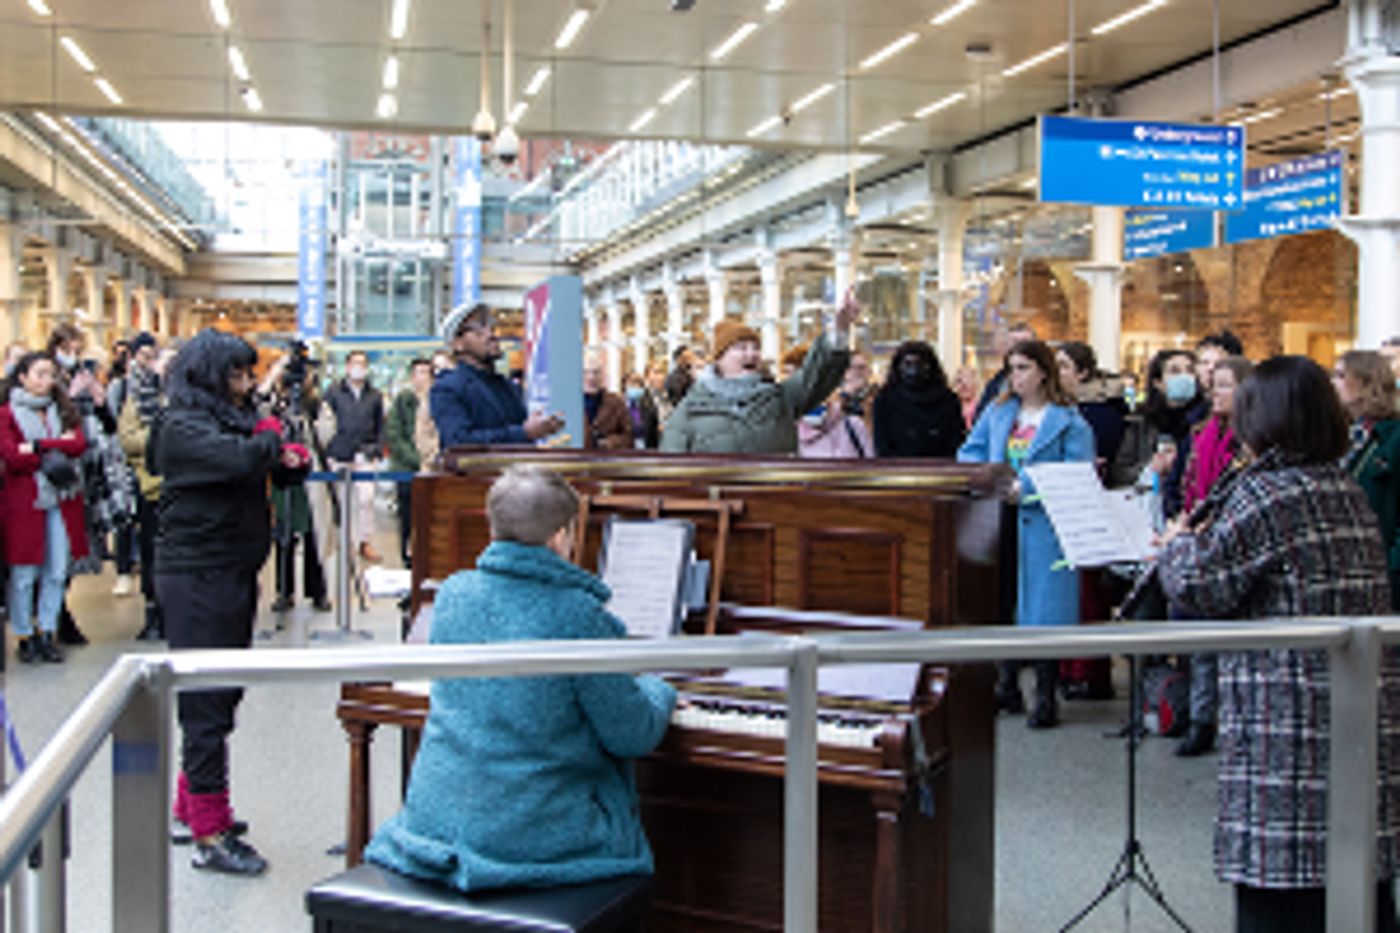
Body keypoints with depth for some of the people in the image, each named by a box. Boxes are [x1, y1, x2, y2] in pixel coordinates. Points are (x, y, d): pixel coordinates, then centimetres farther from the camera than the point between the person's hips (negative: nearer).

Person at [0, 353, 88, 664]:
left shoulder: (62, 410, 14)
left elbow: (80, 444, -3)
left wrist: (38, 446, -12)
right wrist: (58, 449, -8)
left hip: (61, 501, 4)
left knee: (57, 572, 4)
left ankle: (46, 633, 15)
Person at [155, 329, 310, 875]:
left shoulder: (232, 419, 16)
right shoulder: (183, 427, -12)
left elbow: (280, 461, 17)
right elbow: (240, 459, -29)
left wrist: (291, 457, -7)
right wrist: (272, 438, -8)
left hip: (234, 574, 9)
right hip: (197, 578, -9)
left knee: (223, 693, 14)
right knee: (207, 701, -7)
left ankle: (192, 802, 28)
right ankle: (209, 835, -2)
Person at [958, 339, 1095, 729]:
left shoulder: (1068, 421, -2)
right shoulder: (997, 412, 15)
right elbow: (969, 453, 15)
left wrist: (1026, 487, -18)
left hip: (1042, 525, -5)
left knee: (1042, 607, -4)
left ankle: (1046, 699, 4)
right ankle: (1006, 688, 21)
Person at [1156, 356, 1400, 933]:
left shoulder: (1263, 494, -14)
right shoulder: (1348, 491, 12)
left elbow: (1198, 588, -13)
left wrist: (1178, 544, 8)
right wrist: (1203, 543, 20)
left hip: (1292, 725, -8)